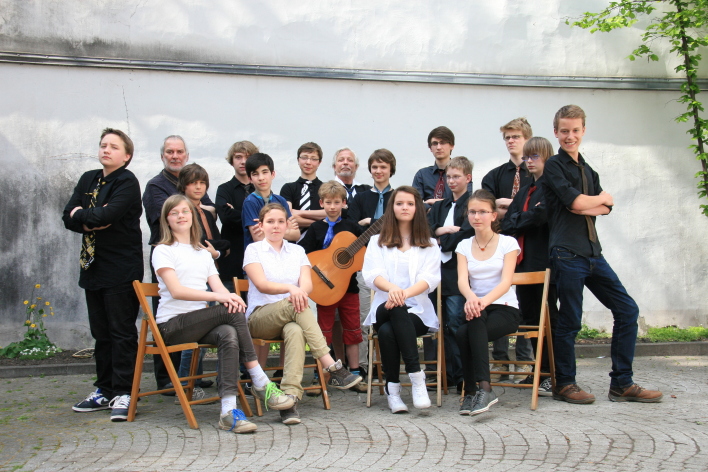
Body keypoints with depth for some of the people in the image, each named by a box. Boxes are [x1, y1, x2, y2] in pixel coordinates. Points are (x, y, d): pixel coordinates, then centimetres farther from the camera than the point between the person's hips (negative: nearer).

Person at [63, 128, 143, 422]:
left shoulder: (127, 182, -7)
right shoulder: (88, 180, 15)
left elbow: (107, 215, -22)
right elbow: (68, 217, 6)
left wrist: (81, 215, -4)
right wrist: (91, 222, -12)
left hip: (121, 268, -7)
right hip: (93, 266, 7)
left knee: (122, 333, -4)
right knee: (101, 332, 12)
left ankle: (123, 394, 0)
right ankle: (104, 391, 20)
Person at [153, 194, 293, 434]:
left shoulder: (203, 253, 23)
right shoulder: (163, 251, 3)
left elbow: (218, 287, 8)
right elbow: (176, 290, -13)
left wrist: (230, 297, -18)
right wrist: (218, 297, -25)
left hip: (200, 323, 5)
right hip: (172, 324, -5)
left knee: (229, 335, -32)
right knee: (232, 313, -28)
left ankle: (229, 410, -40)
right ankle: (261, 383, -25)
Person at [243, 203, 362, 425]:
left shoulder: (297, 251, 18)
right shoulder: (253, 250, 9)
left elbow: (307, 283, 1)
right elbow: (261, 284, -9)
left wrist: (300, 292, -24)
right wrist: (291, 288, -28)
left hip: (292, 319, 2)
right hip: (260, 318, -2)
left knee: (295, 331, -37)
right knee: (295, 306, -35)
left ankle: (290, 399, -49)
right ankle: (332, 368, -40)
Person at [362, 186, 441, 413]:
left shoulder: (429, 245, 15)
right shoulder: (377, 242, 17)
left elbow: (429, 278, -2)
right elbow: (371, 274, -1)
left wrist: (405, 293, -25)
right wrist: (392, 288, -26)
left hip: (418, 311, -1)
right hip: (385, 308, 1)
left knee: (388, 330, -34)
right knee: (391, 319, -36)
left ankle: (392, 388, -30)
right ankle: (416, 376, -36)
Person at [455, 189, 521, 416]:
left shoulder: (508, 243, 1)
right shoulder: (464, 246, 9)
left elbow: (506, 282, -14)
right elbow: (462, 280, -8)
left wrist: (485, 300, -35)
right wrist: (471, 297, -33)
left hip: (504, 308, -3)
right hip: (476, 307, 3)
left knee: (465, 333, -33)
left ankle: (475, 390, -28)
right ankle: (479, 389, -30)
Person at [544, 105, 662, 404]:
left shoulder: (587, 170, 19)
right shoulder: (553, 167, -3)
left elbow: (605, 208, 8)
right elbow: (577, 202, -14)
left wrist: (584, 206, -11)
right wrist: (602, 198, 5)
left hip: (592, 252, 7)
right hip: (567, 253, -7)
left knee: (627, 309, 6)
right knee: (569, 320, -1)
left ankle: (622, 384, 13)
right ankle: (564, 385, 14)